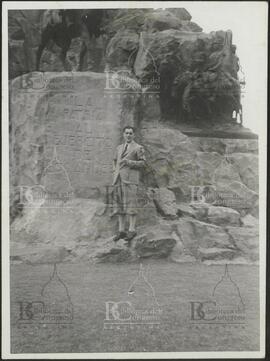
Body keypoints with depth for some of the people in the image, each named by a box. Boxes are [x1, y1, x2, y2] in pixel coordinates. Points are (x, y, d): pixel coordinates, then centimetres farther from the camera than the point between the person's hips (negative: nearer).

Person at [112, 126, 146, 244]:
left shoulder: (138, 148, 4)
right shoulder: (119, 148, 21)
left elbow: (142, 163, -2)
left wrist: (129, 162, -14)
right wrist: (115, 173, 11)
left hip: (130, 179, -6)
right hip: (118, 180, 6)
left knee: (130, 205, -10)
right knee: (119, 206, 4)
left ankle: (132, 230, -6)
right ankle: (121, 231, 7)